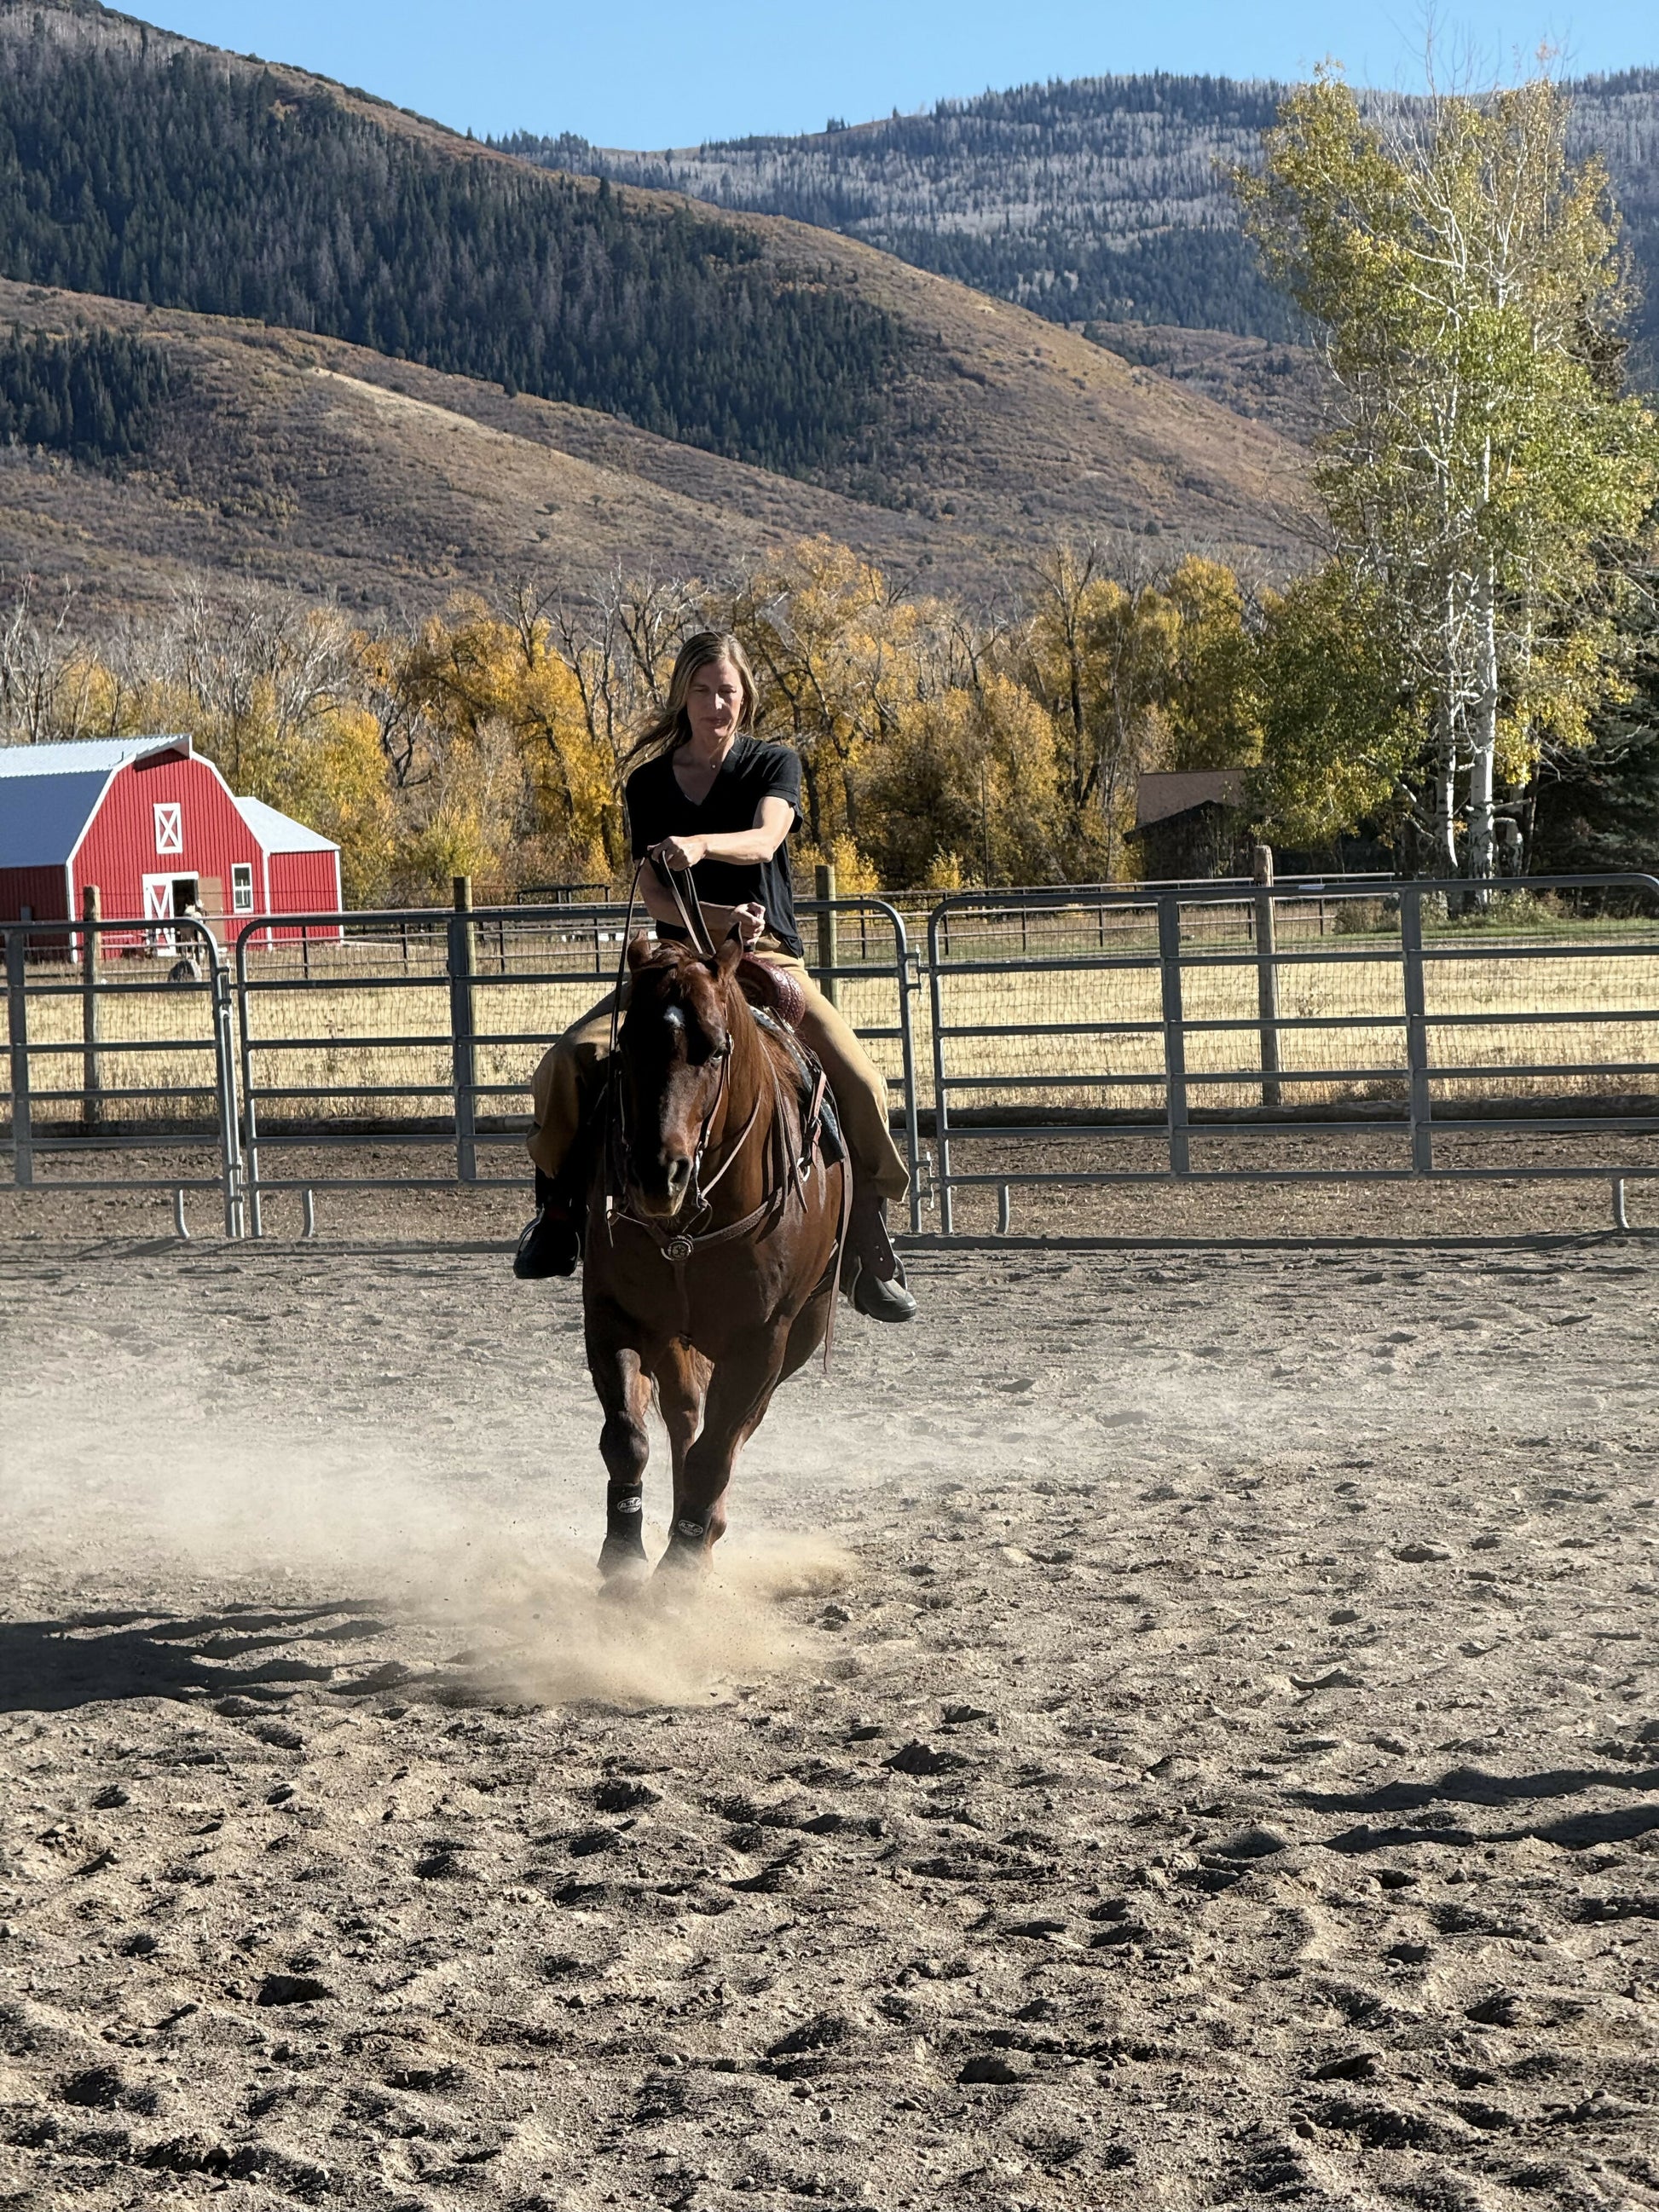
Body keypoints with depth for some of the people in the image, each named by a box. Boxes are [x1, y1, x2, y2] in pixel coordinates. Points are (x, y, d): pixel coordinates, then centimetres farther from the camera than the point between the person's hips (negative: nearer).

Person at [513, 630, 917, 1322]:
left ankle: (867, 1247, -11)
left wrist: (702, 845, -39)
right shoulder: (649, 784, 8)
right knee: (570, 1062, -22)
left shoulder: (775, 766, 3)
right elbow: (652, 893, -1)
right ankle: (560, 1209, -2)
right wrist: (715, 918, -21)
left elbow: (765, 840, -18)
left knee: (858, 1080, -25)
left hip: (768, 959, -2)